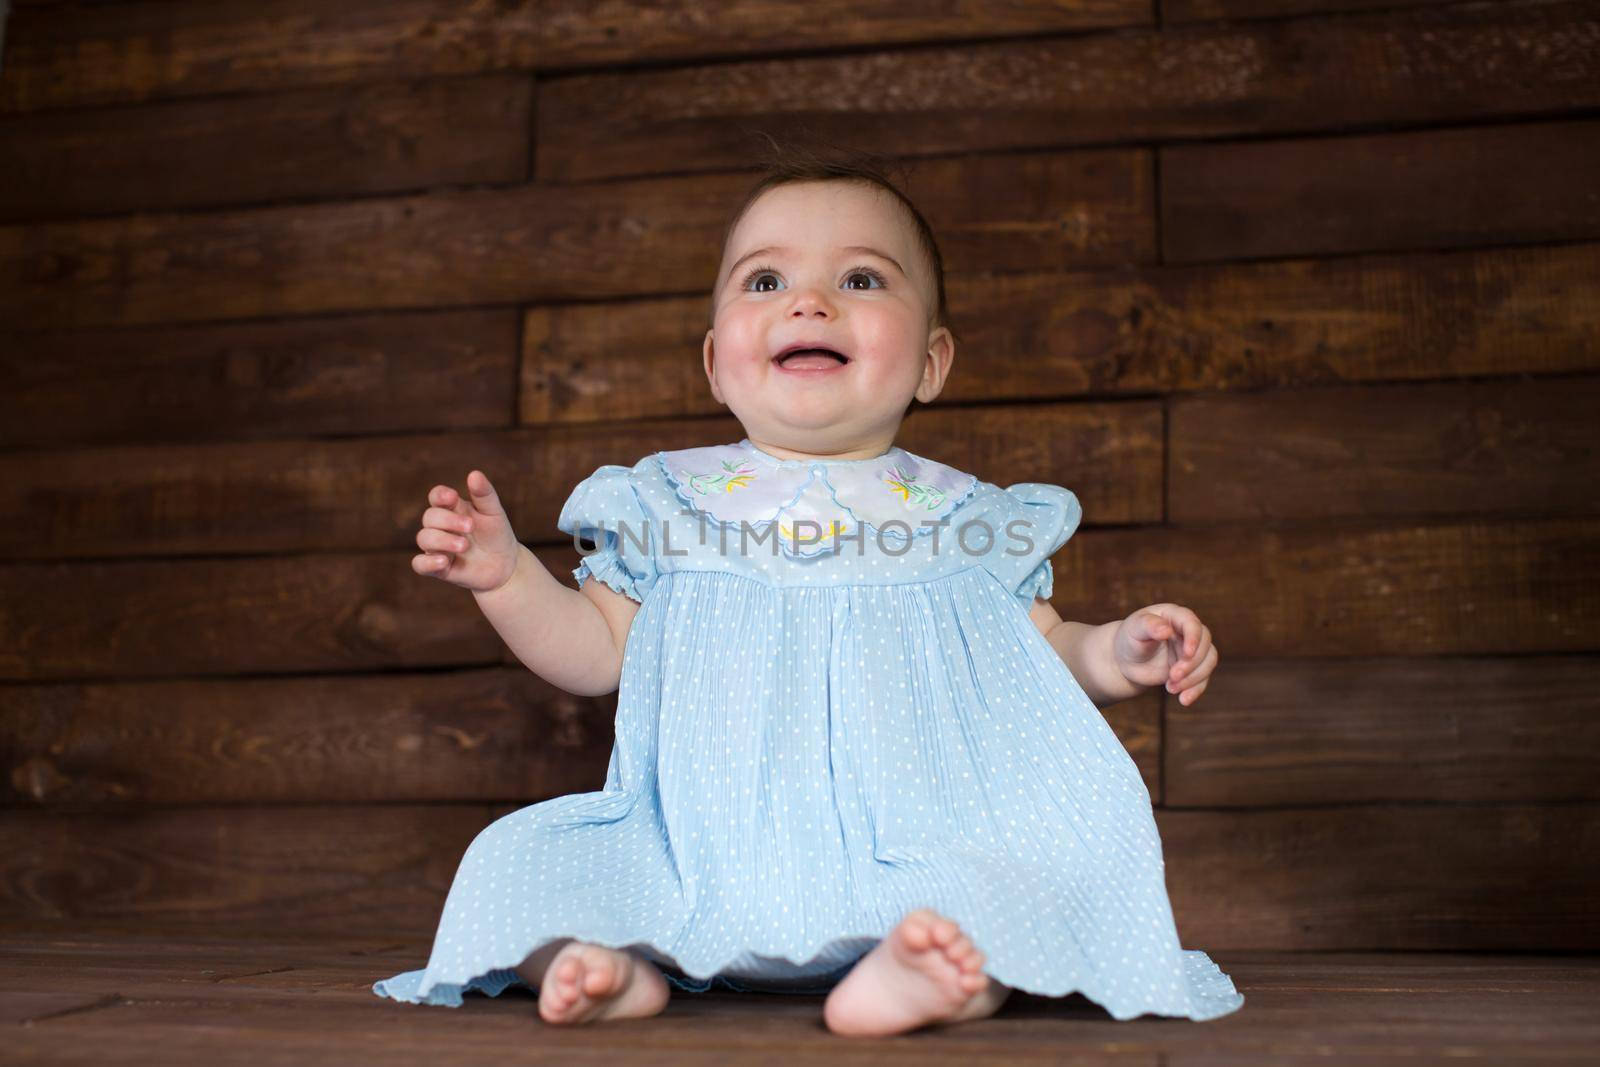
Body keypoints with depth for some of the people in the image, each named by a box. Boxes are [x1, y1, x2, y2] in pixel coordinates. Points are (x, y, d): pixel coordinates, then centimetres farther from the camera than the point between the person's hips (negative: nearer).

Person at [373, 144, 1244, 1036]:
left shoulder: (969, 519, 7)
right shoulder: (668, 502, 9)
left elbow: (1038, 658, 13)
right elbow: (597, 651, 13)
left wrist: (1117, 654, -7)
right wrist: (505, 574, -1)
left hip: (905, 860, -1)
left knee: (1063, 853, -26)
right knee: (518, 856, -15)